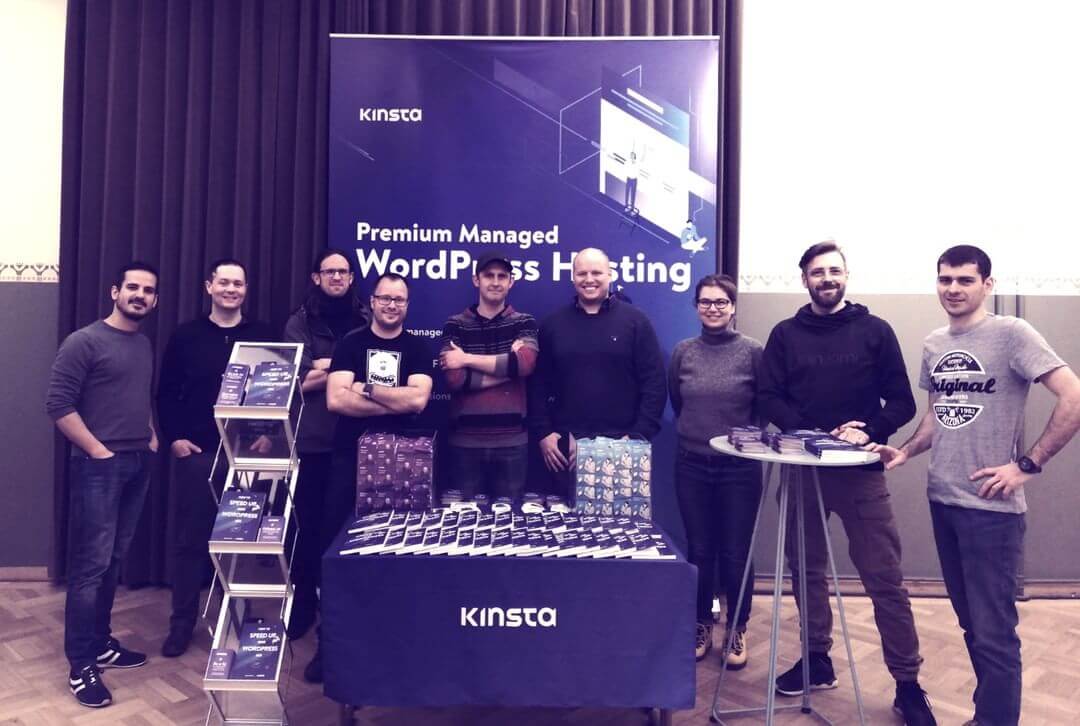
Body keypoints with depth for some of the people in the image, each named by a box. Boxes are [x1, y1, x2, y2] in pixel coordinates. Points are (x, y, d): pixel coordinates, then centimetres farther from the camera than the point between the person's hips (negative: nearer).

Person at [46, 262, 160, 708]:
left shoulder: (145, 346, 14)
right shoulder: (84, 341, -8)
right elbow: (58, 403, -13)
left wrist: (152, 438, 11)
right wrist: (97, 450, -14)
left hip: (138, 466, 7)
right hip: (98, 467, -7)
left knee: (114, 561, 14)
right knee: (91, 565, -2)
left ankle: (101, 644, 27)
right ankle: (81, 666, 8)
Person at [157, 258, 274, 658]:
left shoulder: (263, 336, 4)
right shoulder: (185, 336, 4)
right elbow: (166, 394, 6)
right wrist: (174, 437, -4)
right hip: (196, 452, 0)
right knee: (188, 539, 6)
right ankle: (182, 623, 20)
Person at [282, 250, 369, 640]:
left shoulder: (365, 321, 8)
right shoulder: (300, 322, 3)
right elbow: (299, 381, -5)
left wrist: (328, 366, -9)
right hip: (312, 439, -1)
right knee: (309, 523, 7)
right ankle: (303, 603, 24)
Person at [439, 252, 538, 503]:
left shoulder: (524, 323, 5)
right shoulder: (455, 325, 3)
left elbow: (525, 364, -16)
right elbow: (454, 378, -11)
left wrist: (468, 359, -13)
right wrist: (507, 365, -12)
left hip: (512, 441, 0)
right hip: (465, 440, 0)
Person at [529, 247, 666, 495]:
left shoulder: (635, 321, 1)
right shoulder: (552, 324, 7)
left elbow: (654, 383, -1)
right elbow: (538, 384, 8)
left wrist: (639, 434, -8)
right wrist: (543, 433, -1)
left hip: (621, 444, -1)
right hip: (565, 445, 2)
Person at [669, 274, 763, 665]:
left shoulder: (752, 351, -5)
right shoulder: (682, 351, 2)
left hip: (739, 466, -2)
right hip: (692, 464, 2)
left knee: (736, 553, 7)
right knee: (698, 551, 12)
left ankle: (737, 630, 26)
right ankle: (701, 625, 29)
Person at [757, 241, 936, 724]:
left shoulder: (874, 330, 4)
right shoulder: (785, 334, 6)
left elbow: (902, 403, 3)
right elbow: (768, 398, 0)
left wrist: (869, 432, -16)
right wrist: (811, 433, -14)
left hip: (861, 472, -1)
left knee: (885, 580, 0)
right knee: (806, 570, 10)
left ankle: (908, 684, 12)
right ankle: (817, 660, 27)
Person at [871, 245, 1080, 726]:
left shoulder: (1011, 334, -10)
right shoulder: (933, 345, 9)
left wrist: (1026, 464, -16)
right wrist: (906, 451, 3)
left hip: (991, 507, -6)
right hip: (942, 501, 7)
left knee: (993, 631, 1)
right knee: (971, 624, 18)